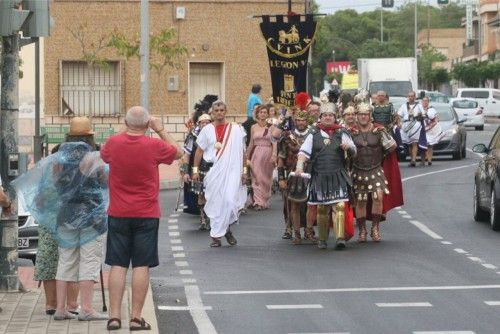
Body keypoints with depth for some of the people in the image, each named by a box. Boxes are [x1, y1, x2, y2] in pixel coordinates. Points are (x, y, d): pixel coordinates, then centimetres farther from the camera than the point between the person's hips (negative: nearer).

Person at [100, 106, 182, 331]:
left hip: (118, 214, 2)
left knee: (118, 265, 6)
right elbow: (178, 152, 9)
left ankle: (114, 315, 2)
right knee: (142, 266, 1)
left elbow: (103, 155, 20)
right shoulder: (154, 146, -11)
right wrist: (161, 130, 12)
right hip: (147, 215, -2)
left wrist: (125, 132, 21)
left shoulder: (113, 143, -5)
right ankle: (136, 317, 0)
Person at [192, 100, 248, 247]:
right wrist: (196, 170, 5)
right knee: (215, 203, 2)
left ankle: (226, 228, 12)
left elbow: (243, 152, 9)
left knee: (230, 201, -13)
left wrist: (244, 170, 4)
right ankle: (216, 235, 10)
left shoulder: (236, 129, 5)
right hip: (213, 170, 1)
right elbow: (199, 151, 10)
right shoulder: (207, 130, 6)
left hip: (232, 170, -1)